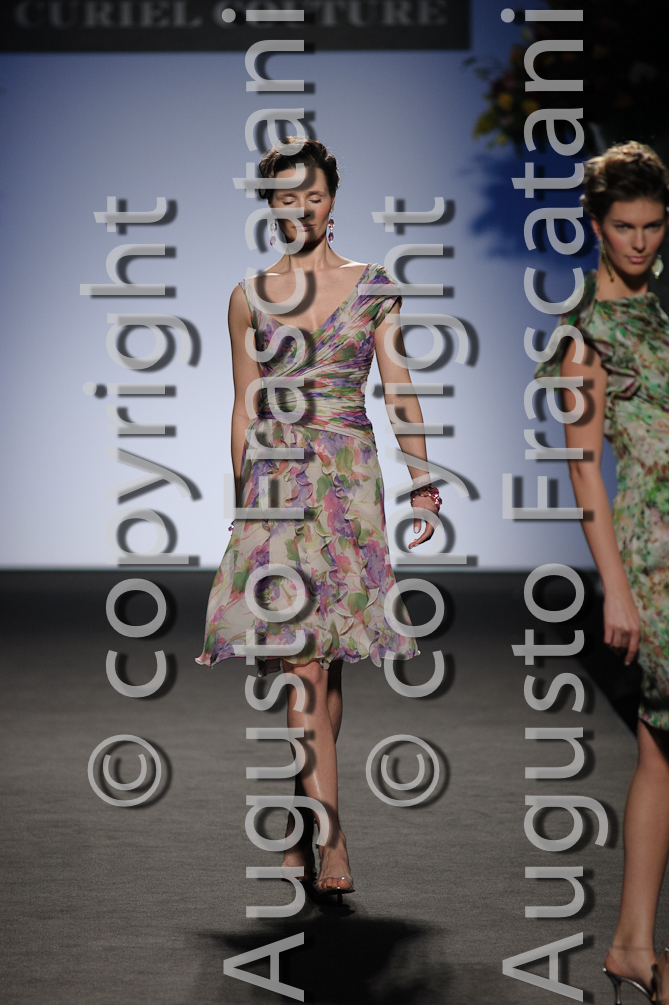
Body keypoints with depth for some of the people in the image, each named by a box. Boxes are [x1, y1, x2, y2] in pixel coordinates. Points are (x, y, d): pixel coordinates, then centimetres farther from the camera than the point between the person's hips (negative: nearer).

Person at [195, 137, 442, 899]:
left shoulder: (373, 288, 8)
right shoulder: (250, 297, 9)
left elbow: (399, 389, 4)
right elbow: (245, 409, 11)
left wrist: (421, 481, -5)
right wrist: (244, 496, 10)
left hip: (349, 478, 1)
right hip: (277, 482, 0)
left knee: (327, 660, 2)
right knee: (304, 661, -10)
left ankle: (299, 822, 16)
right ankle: (330, 843, -14)